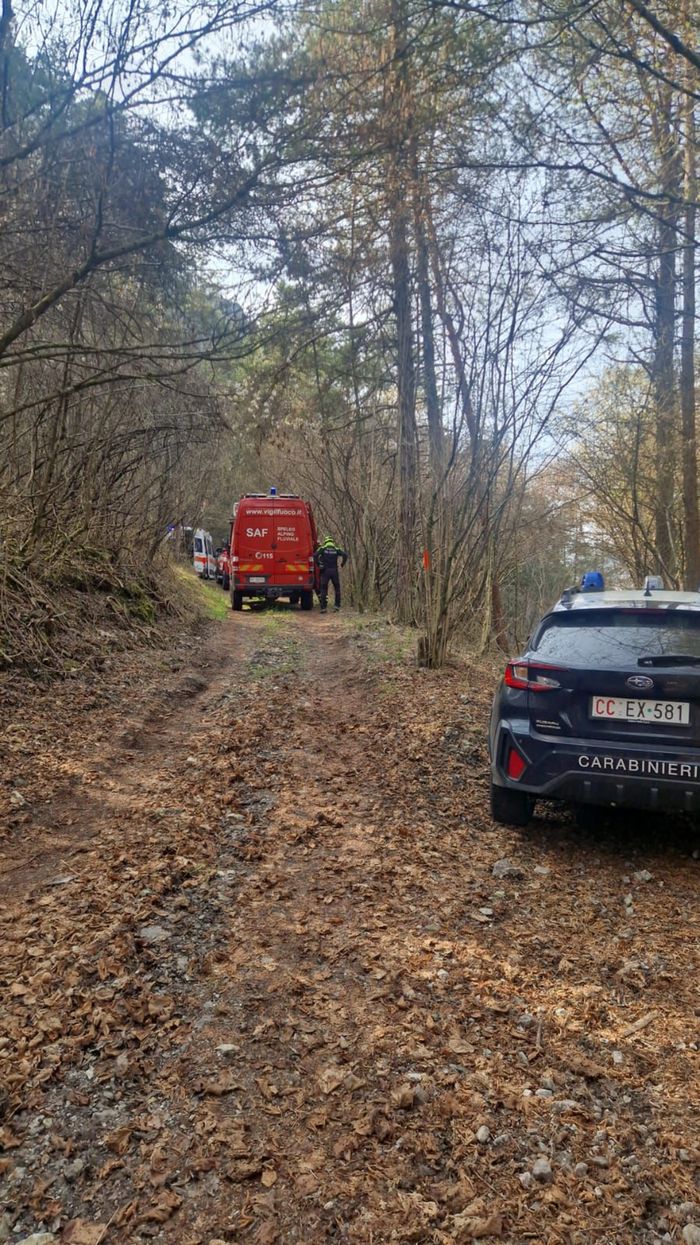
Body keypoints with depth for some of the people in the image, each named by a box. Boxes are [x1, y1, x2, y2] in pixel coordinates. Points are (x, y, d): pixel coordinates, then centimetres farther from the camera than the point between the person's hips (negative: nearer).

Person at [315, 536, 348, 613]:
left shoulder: (322, 548, 2)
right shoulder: (336, 549, 8)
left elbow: (316, 555, -14)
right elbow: (345, 555, -5)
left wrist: (318, 564, -6)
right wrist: (342, 564, 3)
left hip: (325, 571, -1)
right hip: (334, 571, 1)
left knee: (323, 589, 4)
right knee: (337, 588, 16)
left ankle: (323, 607, -1)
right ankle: (337, 605, 10)